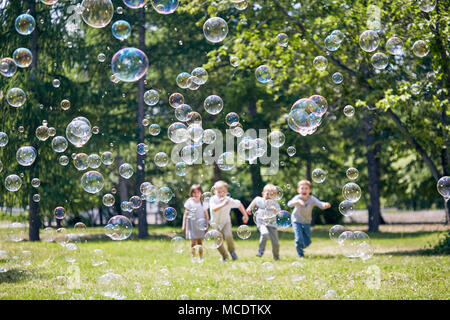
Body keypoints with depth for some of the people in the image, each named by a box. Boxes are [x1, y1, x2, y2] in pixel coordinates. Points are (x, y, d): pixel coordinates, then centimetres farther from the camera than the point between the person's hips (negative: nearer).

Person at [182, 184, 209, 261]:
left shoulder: (203, 203, 7)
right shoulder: (189, 202, 1)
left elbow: (206, 215, 10)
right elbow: (185, 214, 4)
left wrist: (207, 226, 6)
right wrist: (184, 225, 1)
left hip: (200, 225, 2)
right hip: (191, 223, -2)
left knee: (200, 242, 5)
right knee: (193, 242, -5)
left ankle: (201, 257, 11)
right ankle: (193, 257, -1)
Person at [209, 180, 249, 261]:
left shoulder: (229, 200, -14)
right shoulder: (213, 199, -20)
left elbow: (239, 204, 4)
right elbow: (214, 209, -39)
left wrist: (245, 215, 5)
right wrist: (223, 204, -50)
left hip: (226, 222, 0)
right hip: (216, 223, 0)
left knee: (228, 235, -26)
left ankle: (232, 251, 0)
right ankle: (224, 256, 23)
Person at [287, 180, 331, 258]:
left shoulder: (312, 199, -21)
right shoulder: (297, 198, -23)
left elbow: (320, 204, -38)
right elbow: (289, 204, -41)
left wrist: (325, 205, -62)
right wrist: (298, 201, -61)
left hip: (307, 222, 2)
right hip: (297, 221, -2)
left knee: (307, 241, 7)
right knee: (299, 239, -14)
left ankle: (301, 247, 40)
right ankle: (300, 254, 12)